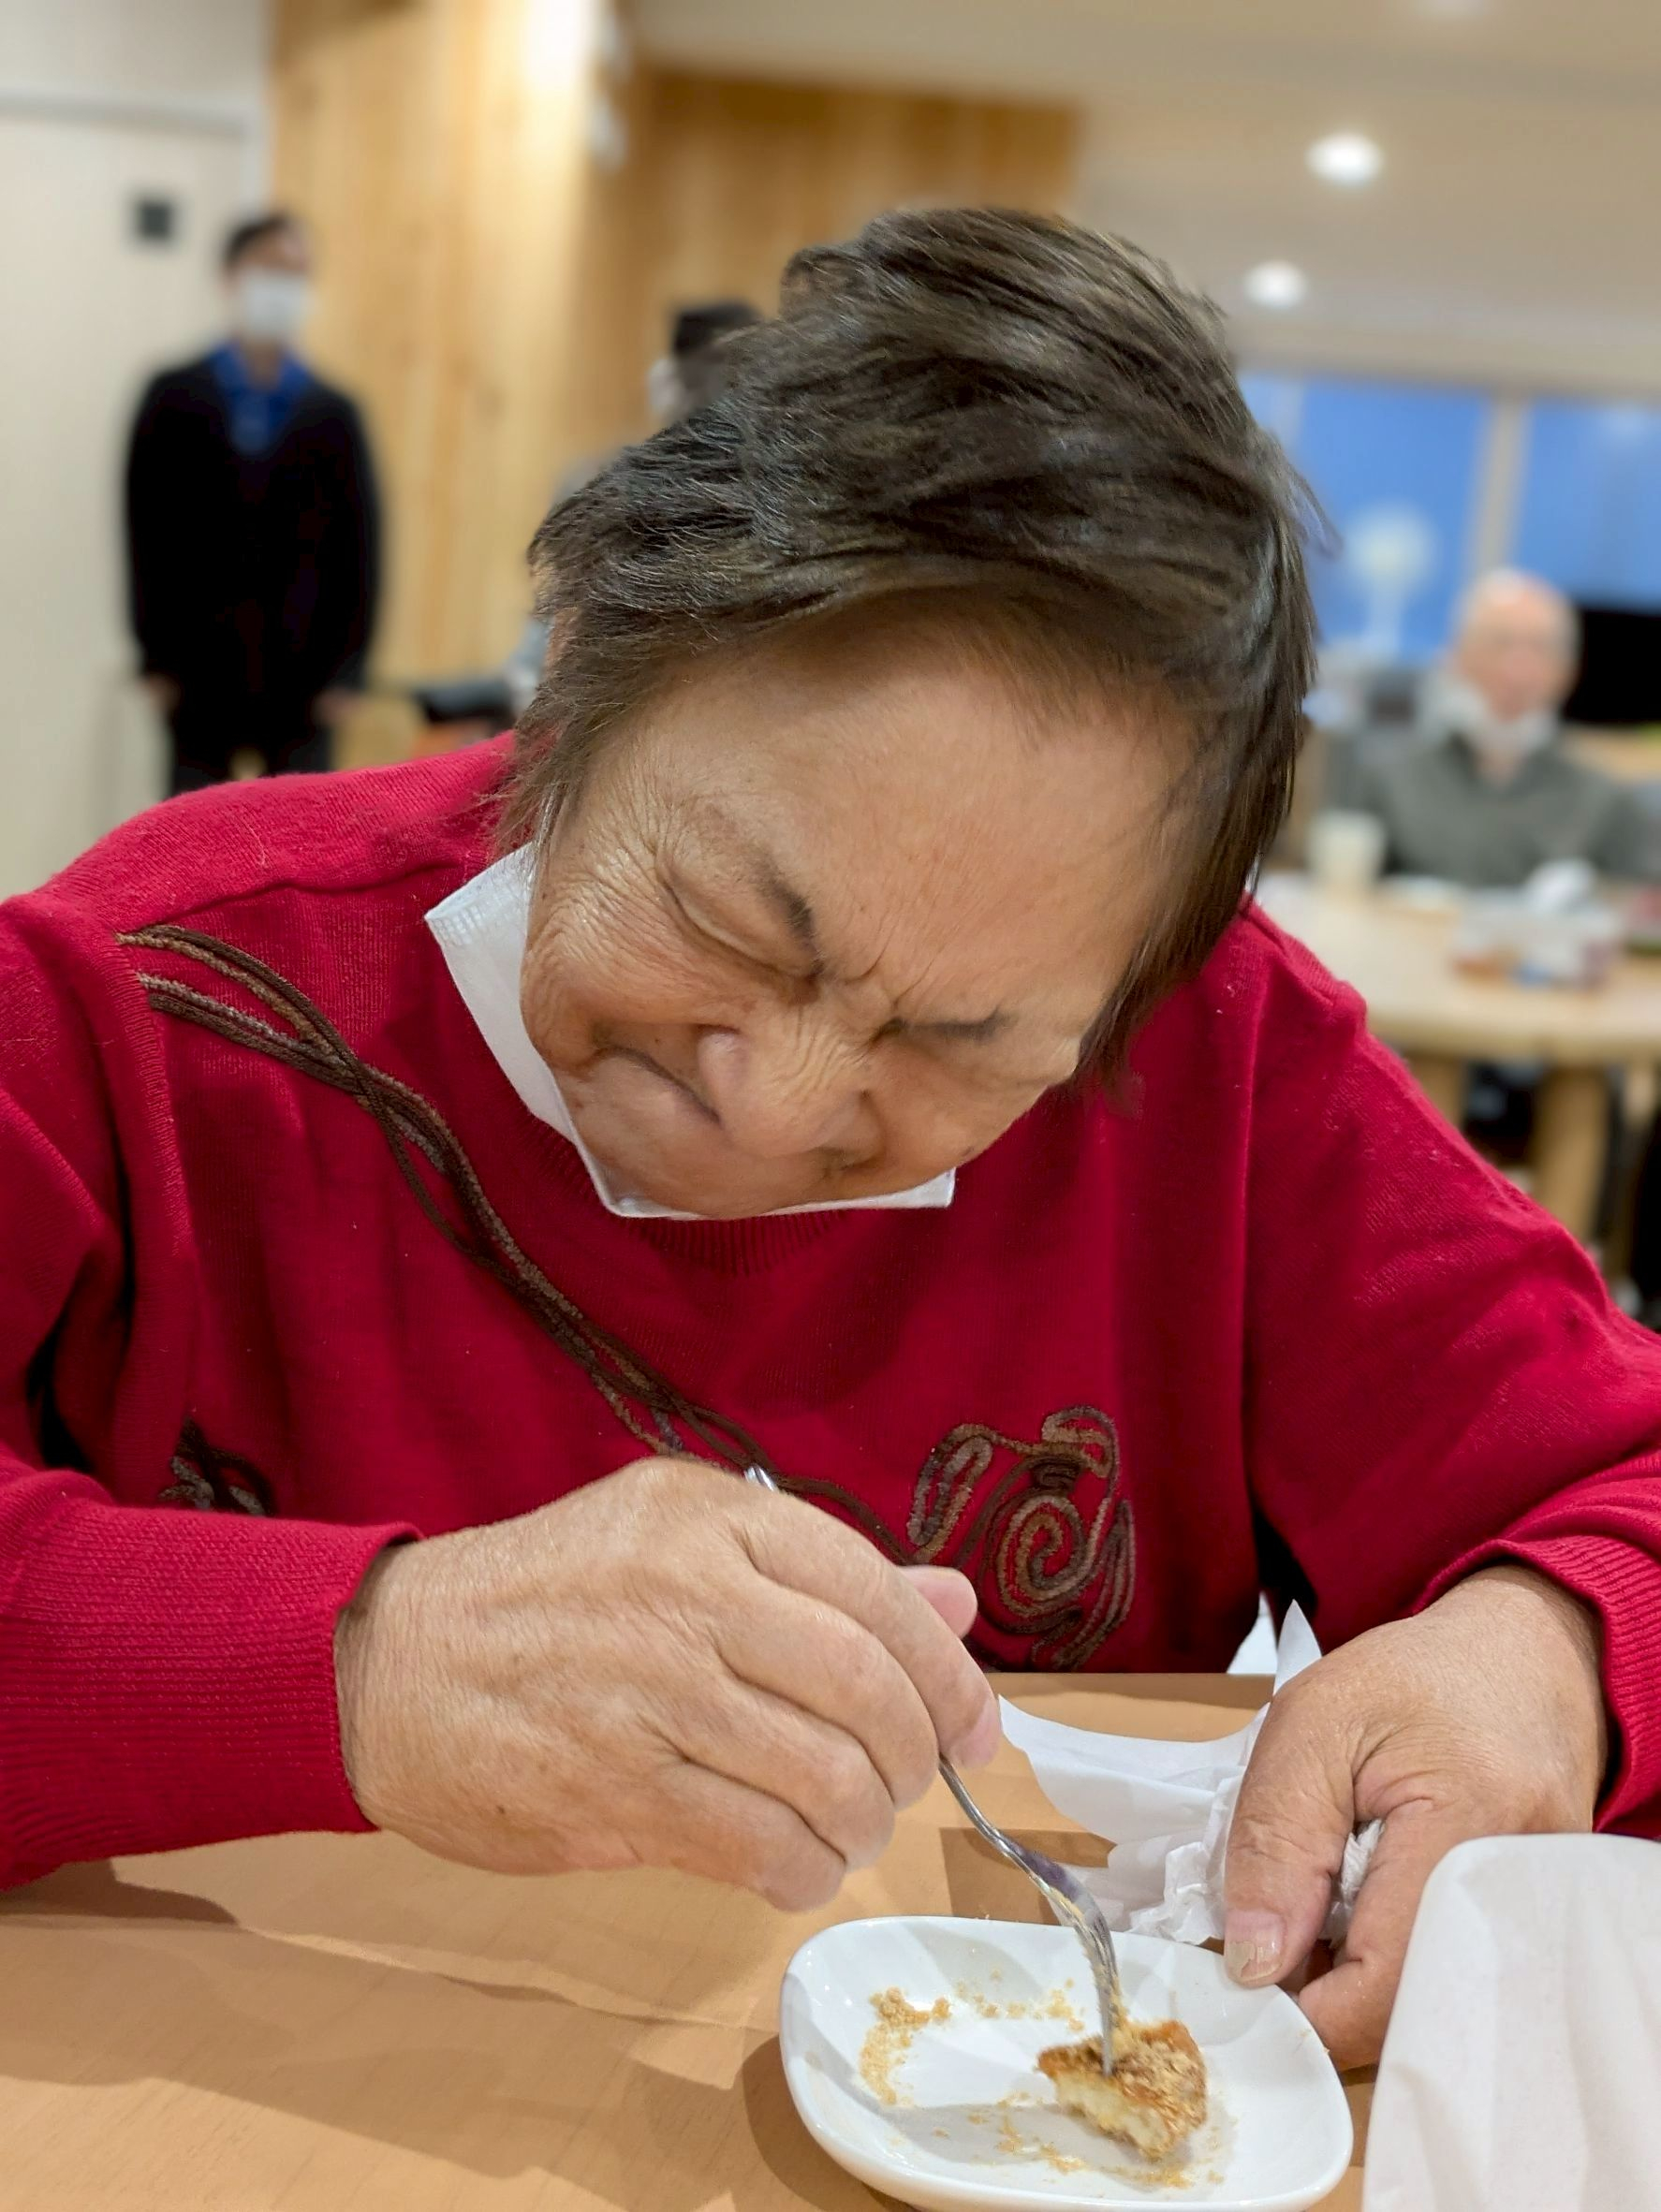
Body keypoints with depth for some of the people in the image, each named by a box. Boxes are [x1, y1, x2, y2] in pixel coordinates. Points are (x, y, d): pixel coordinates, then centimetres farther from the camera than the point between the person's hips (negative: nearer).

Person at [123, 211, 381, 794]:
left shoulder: (334, 412, 5)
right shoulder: (174, 397, 3)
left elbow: (359, 542, 4)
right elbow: (146, 530, 2)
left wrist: (346, 668, -2)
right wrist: (155, 657, -3)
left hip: (300, 675, 0)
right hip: (199, 674, 0)